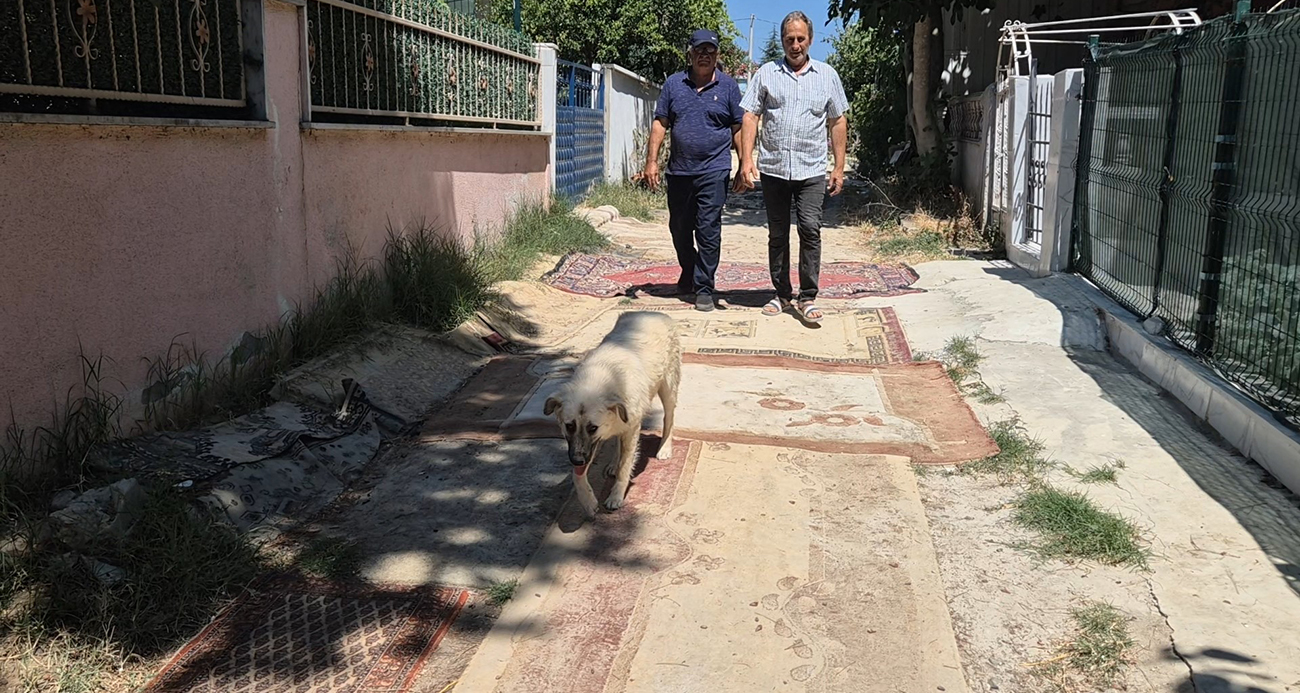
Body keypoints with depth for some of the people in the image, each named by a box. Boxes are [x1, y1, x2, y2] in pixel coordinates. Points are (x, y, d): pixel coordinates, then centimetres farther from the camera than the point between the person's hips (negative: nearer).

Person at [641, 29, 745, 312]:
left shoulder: (728, 87, 4)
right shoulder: (673, 84, 8)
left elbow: (739, 129, 4)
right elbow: (660, 124, 8)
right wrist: (651, 161, 1)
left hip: (714, 171, -3)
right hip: (678, 170, 3)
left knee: (708, 230, -7)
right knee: (679, 228, 14)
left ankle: (704, 288, 0)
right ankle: (689, 273, 38)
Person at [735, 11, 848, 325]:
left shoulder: (827, 75, 9)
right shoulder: (766, 74, 7)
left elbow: (838, 123, 11)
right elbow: (750, 117, 3)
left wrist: (839, 168, 6)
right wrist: (746, 161, -8)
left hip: (811, 170, -1)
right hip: (773, 169, 1)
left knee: (810, 229, -11)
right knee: (777, 234, 8)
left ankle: (807, 298, -5)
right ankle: (782, 295, 19)